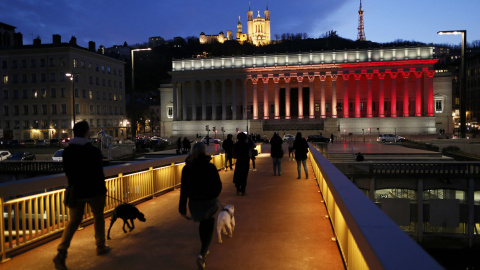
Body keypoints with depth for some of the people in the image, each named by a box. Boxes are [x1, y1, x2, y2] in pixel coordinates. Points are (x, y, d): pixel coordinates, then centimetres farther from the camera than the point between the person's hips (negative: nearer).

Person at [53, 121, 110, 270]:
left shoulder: (67, 151, 1)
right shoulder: (94, 151, -14)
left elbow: (67, 172, 7)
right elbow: (99, 173, -12)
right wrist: (102, 189, 1)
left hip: (76, 192, 4)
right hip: (94, 191, -3)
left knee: (73, 221, 9)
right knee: (98, 218, 16)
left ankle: (61, 253, -6)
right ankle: (101, 246, 27)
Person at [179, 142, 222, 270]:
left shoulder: (187, 168, -7)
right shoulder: (210, 167, -14)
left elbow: (184, 189, -7)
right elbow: (218, 185, -8)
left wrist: (182, 208, -3)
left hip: (194, 202, 3)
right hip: (209, 202, -3)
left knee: (203, 224, 26)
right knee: (209, 228, 11)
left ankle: (204, 250, 42)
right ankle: (202, 254, -7)